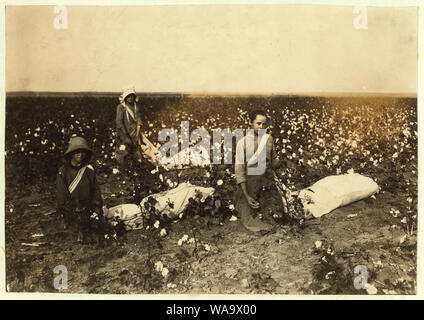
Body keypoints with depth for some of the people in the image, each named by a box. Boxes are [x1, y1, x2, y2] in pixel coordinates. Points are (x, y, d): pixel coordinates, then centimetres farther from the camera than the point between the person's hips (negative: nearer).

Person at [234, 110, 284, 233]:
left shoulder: (269, 138, 2)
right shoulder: (243, 142, -9)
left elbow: (273, 160, 12)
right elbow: (239, 169, -10)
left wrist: (277, 162, -14)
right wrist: (246, 196, -15)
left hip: (267, 185, 3)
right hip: (249, 186, -3)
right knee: (253, 224, 2)